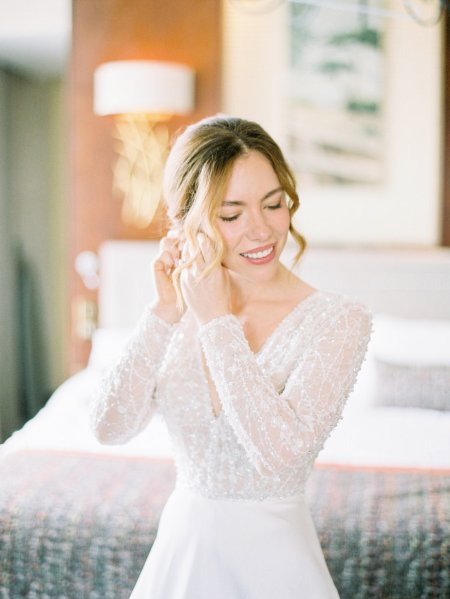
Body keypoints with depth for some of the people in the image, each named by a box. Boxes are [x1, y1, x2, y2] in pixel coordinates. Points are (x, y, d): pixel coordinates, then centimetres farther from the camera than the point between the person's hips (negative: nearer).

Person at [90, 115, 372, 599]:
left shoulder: (338, 321, -15)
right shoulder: (182, 311, -3)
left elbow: (283, 450, -26)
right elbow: (111, 427, -10)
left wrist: (216, 320, -22)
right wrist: (166, 313, -17)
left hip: (272, 558, -3)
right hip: (179, 550, 4)